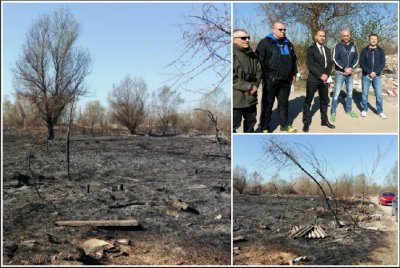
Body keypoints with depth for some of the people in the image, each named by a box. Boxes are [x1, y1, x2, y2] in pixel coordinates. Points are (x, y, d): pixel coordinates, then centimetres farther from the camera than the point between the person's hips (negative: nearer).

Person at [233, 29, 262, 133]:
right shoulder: (233, 54, -14)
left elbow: (259, 71, 16)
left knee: (251, 120, 21)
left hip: (251, 96, 8)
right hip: (236, 97, -8)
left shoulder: (252, 54, 12)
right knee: (234, 123, -3)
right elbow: (233, 78, -20)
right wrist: (248, 86, -18)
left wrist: (255, 85, -3)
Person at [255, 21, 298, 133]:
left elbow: (293, 60, 22)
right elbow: (259, 60, -11)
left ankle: (284, 124, 28)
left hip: (286, 80, 6)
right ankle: (264, 128, 10)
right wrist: (264, 76, -14)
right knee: (267, 104, 1)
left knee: (284, 103, 16)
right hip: (270, 80, -6)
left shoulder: (288, 43, 15)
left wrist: (294, 73, 19)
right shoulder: (265, 42, -7)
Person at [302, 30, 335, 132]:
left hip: (324, 78, 6)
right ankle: (306, 123, 3)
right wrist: (320, 75, -17)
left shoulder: (327, 50, 15)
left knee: (324, 101, 10)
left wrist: (326, 75, -5)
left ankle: (324, 120, 20)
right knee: (308, 101, -2)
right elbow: (310, 65, -12)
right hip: (313, 79, -6)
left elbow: (330, 64, 12)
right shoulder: (311, 49, -3)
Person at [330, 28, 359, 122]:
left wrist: (351, 68, -12)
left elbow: (356, 58, 5)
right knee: (336, 94, -5)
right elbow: (335, 59, -12)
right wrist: (345, 68, -18)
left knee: (350, 93, 12)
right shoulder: (338, 46, -5)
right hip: (340, 73, -4)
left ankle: (348, 110, 27)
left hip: (350, 73, 4)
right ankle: (333, 112, 2)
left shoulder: (353, 46, 6)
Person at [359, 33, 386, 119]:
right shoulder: (364, 50, 0)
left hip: (377, 76, 1)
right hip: (366, 76, -1)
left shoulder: (381, 51, 5)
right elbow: (361, 63, -6)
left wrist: (375, 72, -14)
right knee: (365, 94, 6)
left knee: (379, 94, 0)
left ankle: (380, 111, 11)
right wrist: (369, 72, -15)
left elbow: (382, 64, 0)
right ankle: (364, 110, 18)